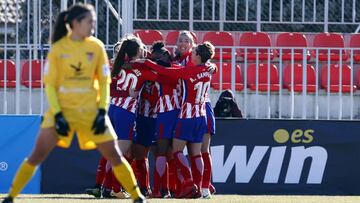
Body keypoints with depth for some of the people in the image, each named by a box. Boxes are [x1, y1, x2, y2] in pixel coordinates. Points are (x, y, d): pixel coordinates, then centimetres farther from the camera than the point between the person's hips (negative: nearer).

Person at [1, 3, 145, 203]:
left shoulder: (96, 47, -1)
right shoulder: (58, 48, -7)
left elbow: (104, 81, 4)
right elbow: (49, 84, -5)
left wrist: (102, 112, -6)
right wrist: (57, 115, -13)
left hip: (91, 110, 2)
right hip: (61, 110, -2)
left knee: (113, 155, 0)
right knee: (37, 155, -8)